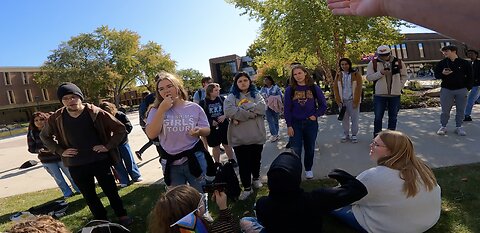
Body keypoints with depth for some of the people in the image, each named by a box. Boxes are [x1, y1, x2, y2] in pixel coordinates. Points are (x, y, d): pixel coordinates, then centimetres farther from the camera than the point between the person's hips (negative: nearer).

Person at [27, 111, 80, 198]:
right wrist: (39, 150, -18)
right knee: (58, 178, 10)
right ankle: (67, 193, 29)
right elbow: (31, 149, 2)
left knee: (71, 175, 8)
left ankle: (80, 190, 26)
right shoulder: (32, 134, -2)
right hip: (47, 161, 1)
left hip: (60, 157, -1)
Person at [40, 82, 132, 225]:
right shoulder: (56, 118, -4)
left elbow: (120, 129, -7)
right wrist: (60, 151, 3)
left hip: (100, 161, -3)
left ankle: (122, 216, 30)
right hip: (76, 166, 3)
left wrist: (108, 146, -12)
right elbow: (44, 136, 16)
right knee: (89, 196, 15)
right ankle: (102, 220, 34)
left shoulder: (95, 113, -12)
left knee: (111, 191, 9)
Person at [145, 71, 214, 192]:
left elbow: (207, 131, 2)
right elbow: (151, 134, -16)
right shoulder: (156, 111, -2)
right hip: (170, 164, 1)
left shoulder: (194, 107, -4)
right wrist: (162, 109, -19)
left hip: (195, 160, -1)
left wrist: (198, 130, -22)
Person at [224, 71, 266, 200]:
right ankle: (247, 187, 20)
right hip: (239, 136, -2)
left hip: (257, 135, 2)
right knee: (243, 163, 5)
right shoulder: (231, 97, 0)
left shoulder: (256, 95, 6)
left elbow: (262, 108, -13)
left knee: (256, 159, 19)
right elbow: (229, 111, -20)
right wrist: (252, 113, -18)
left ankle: (256, 178, 44)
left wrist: (242, 108, -16)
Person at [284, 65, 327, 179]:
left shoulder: (314, 88, -1)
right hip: (295, 124, -1)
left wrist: (316, 115, -6)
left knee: (310, 148, 13)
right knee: (295, 150, -4)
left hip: (311, 123, 1)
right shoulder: (290, 90, -3)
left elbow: (323, 104, 6)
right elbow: (287, 109, -3)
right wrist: (289, 126, -7)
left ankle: (308, 169, 32)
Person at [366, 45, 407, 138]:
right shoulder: (373, 63, -2)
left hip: (395, 94, 2)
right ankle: (376, 136, 13)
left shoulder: (399, 62, 5)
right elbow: (369, 77, -5)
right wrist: (380, 73, -18)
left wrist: (399, 86, 0)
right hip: (379, 95, -2)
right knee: (378, 117, 1)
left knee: (393, 117, 10)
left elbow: (404, 76, 13)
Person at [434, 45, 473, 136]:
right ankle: (443, 127, 12)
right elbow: (436, 75, 5)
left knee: (460, 110, 5)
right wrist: (443, 73, -16)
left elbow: (469, 77, 7)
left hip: (461, 90, 0)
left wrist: (467, 88, 0)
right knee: (445, 110, 2)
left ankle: (459, 127, 15)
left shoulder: (464, 63, 2)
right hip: (446, 90, 0)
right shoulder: (441, 63, 4)